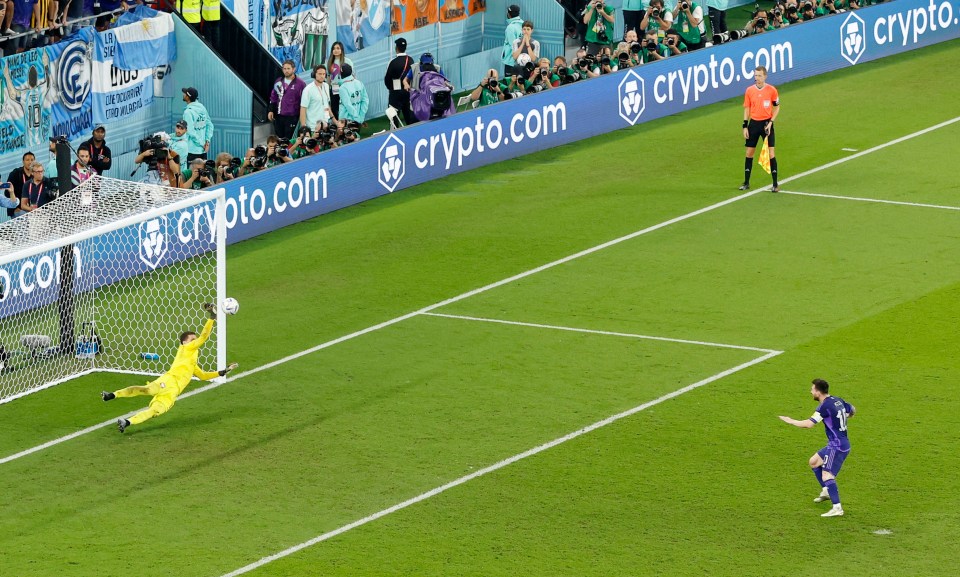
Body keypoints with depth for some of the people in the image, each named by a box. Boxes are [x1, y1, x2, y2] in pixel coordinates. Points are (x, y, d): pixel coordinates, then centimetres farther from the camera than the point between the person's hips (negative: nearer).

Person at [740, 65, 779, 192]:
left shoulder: (772, 90, -6)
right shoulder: (749, 91, 0)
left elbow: (776, 107, 2)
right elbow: (747, 109, 7)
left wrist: (771, 122, -9)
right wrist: (745, 126, 1)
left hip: (766, 123, -3)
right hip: (754, 123, 3)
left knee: (770, 152, -6)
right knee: (749, 152, 6)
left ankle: (775, 184, 1)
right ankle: (746, 182, 17)